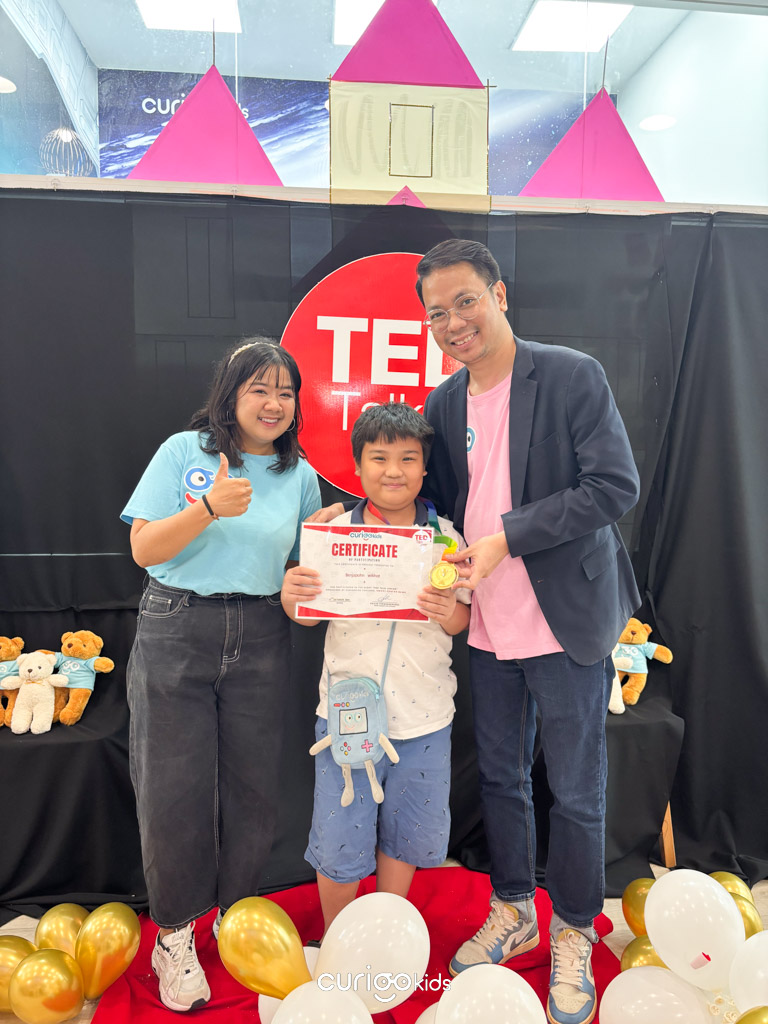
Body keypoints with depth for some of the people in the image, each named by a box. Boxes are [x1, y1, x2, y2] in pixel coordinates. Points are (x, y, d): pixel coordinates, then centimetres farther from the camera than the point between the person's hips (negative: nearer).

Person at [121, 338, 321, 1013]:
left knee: (252, 786, 8)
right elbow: (144, 548, -7)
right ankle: (174, 933, 28)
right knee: (174, 787, 4)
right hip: (175, 633, -2)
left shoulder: (301, 476, 8)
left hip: (259, 640, 2)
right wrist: (210, 508, -20)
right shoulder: (185, 451, 0)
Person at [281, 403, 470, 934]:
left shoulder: (445, 535, -2)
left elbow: (463, 619, 2)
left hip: (423, 715, 2)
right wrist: (292, 596, -20)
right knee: (340, 839, 10)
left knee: (407, 835, 19)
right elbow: (311, 614, 1)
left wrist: (448, 613, -20)